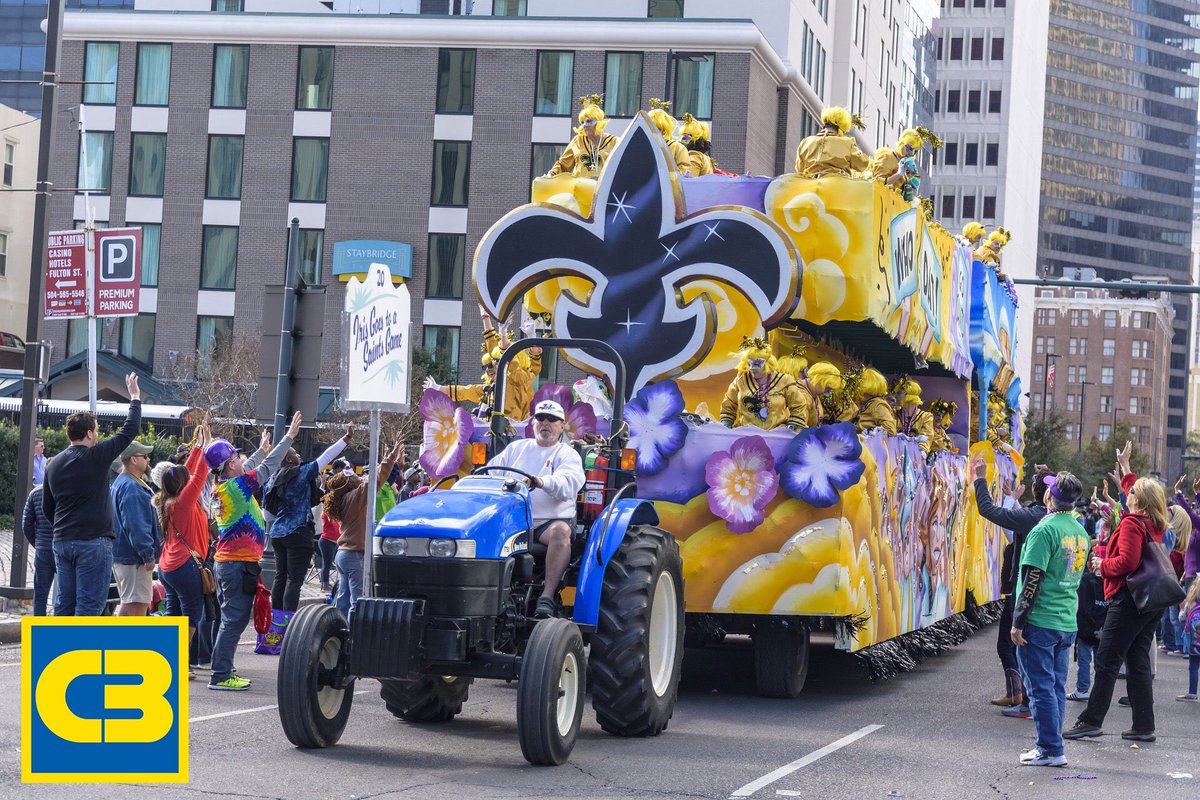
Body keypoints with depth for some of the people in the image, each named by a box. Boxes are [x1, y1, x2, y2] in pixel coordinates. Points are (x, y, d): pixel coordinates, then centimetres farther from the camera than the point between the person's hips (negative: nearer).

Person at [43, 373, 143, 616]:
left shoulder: (54, 464, 11)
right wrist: (135, 398, 10)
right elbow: (129, 431, -3)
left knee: (64, 604, 11)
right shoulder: (96, 456, -10)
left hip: (61, 542, 7)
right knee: (89, 606, -4)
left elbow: (47, 507, 18)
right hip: (93, 542, -7)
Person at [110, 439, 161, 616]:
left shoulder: (119, 483, 16)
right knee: (138, 605, -9)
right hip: (133, 557, -11)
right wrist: (148, 555, -22)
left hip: (121, 554, 11)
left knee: (128, 604, 17)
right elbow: (135, 526, -25)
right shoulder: (132, 487, -19)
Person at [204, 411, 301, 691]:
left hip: (225, 561, 9)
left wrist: (262, 449, 39)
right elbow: (268, 467, -11)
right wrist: (289, 436, -3)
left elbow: (246, 470, 26)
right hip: (241, 563, -9)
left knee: (229, 619, 16)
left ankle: (222, 672, 20)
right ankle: (220, 676, -8)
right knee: (234, 620, -7)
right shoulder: (238, 486, -15)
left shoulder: (219, 487, 8)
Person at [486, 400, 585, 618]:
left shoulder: (567, 455, 9)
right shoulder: (517, 448, 24)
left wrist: (543, 482, -34)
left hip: (551, 520, -3)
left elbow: (568, 483, -12)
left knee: (561, 531, -37)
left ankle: (547, 596, -40)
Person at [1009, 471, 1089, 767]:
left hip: (1039, 623, -7)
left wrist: (1018, 621, -14)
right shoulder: (1081, 533, 10)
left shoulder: (1045, 529, -15)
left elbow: (1033, 579, -18)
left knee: (1041, 688, -1)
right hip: (1067, 624, 7)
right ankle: (1051, 748, 17)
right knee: (1057, 687, 12)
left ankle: (1050, 750, 1)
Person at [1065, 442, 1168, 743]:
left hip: (1128, 599, -9)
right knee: (1138, 662, 10)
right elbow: (1138, 491, 32)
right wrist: (1126, 468, 41)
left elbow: (1127, 561, -24)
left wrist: (1103, 565, -6)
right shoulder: (1156, 524, 13)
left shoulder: (1131, 523, -13)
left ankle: (1091, 721, -4)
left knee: (1107, 661, -5)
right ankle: (1144, 727, 10)